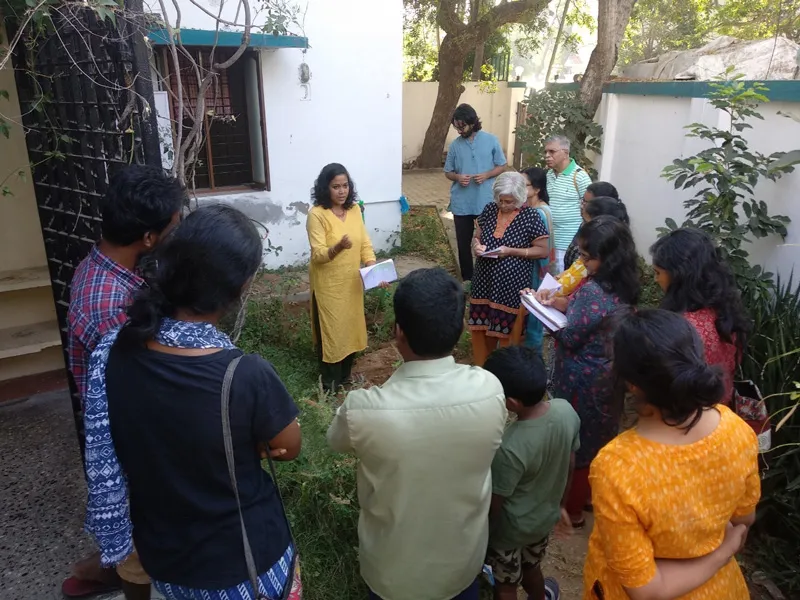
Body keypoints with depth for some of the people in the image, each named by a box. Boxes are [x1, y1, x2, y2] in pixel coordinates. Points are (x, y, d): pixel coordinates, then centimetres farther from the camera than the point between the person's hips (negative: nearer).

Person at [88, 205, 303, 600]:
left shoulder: (113, 352, -19)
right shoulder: (248, 376, -34)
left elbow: (106, 464, -3)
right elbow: (290, 448, -14)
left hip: (160, 557, 4)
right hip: (242, 563, -4)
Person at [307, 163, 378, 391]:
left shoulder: (354, 209, 1)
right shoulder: (317, 214, -17)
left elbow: (365, 243, 3)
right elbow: (318, 255, -22)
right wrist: (339, 247, -42)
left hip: (352, 282, 6)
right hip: (328, 285, -6)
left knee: (351, 328, 17)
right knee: (331, 332, 3)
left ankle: (345, 376, 37)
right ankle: (330, 384, 21)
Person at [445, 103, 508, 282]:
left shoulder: (491, 140, -3)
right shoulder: (455, 145, 2)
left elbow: (502, 166, 3)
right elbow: (448, 172, 9)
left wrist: (487, 175, -16)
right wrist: (457, 177, -14)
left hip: (486, 202, -2)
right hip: (461, 203, 2)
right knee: (463, 242, 9)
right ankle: (467, 278, 23)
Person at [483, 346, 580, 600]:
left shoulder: (510, 447, -39)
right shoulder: (566, 410, -20)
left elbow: (495, 503, -23)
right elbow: (570, 464, -2)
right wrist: (559, 502, 15)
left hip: (511, 529, -6)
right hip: (546, 516, 6)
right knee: (531, 567, 34)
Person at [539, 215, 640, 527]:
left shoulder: (593, 290, -30)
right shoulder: (623, 286, -3)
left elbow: (569, 337, -22)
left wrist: (551, 310, -8)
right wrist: (567, 304, -5)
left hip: (583, 379, -8)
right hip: (607, 374, 8)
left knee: (575, 441, 11)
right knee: (598, 436, 24)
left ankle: (573, 508, 30)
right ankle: (591, 494, 45)